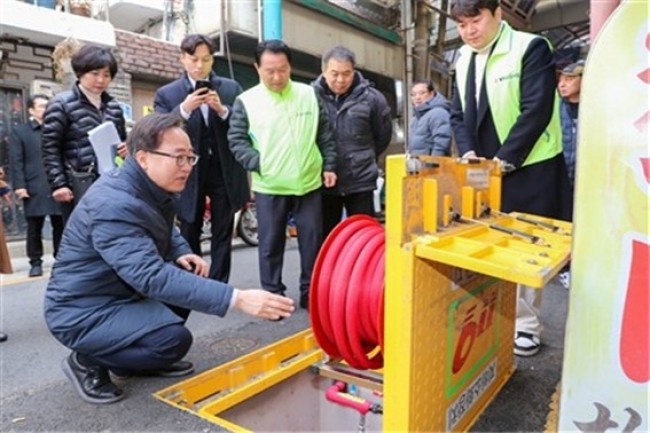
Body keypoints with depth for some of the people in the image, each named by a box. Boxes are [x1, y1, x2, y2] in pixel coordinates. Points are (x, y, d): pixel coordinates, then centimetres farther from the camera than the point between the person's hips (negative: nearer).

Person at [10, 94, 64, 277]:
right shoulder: (19, 132, 10)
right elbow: (16, 162, 2)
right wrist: (19, 185, -9)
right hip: (34, 189, -1)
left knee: (60, 226, 4)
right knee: (34, 228, 4)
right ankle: (35, 262, 12)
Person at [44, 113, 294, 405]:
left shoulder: (151, 188, -1)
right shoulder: (114, 205, -30)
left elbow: (165, 233, 17)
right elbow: (152, 277, -39)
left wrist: (182, 255, -8)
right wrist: (237, 299, -45)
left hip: (119, 291, 9)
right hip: (82, 312, -9)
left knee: (188, 278, 3)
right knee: (175, 338, -24)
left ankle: (130, 356, 14)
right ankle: (87, 362, 1)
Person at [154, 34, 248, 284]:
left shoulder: (231, 88, 6)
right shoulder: (166, 94, 3)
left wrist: (222, 110, -16)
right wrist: (184, 109, -21)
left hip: (225, 173, 1)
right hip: (189, 174, 0)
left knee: (222, 236, 8)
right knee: (189, 237, 10)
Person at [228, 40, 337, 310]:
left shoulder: (309, 94, 4)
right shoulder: (246, 101, -3)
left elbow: (325, 135, 10)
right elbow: (236, 140, -1)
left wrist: (329, 166, 4)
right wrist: (258, 164, -12)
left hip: (309, 183, 2)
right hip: (269, 187, -2)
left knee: (313, 241, 8)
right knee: (271, 244, 7)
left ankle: (311, 293, 23)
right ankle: (273, 295, 22)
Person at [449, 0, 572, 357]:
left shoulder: (531, 48, -9)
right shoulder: (464, 60, 10)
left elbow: (536, 111, -17)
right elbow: (458, 114, 10)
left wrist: (504, 159, -21)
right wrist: (467, 151, -7)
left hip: (528, 168, -5)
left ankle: (525, 325, 19)